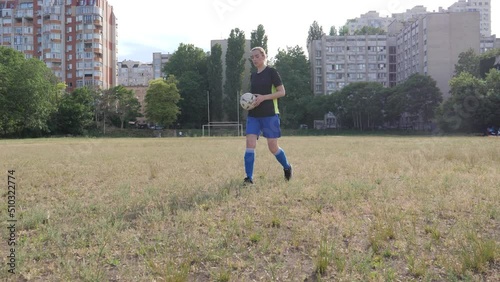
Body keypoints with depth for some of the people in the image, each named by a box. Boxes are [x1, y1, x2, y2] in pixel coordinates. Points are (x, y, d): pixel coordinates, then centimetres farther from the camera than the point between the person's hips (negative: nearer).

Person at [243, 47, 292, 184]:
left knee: (273, 147, -2)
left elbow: (282, 92, -8)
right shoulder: (253, 76, 15)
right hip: (253, 115, 5)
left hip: (270, 114, -5)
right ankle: (249, 177, -8)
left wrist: (263, 97, -19)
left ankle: (287, 167, 26)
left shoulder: (271, 72, -3)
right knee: (250, 143, -10)